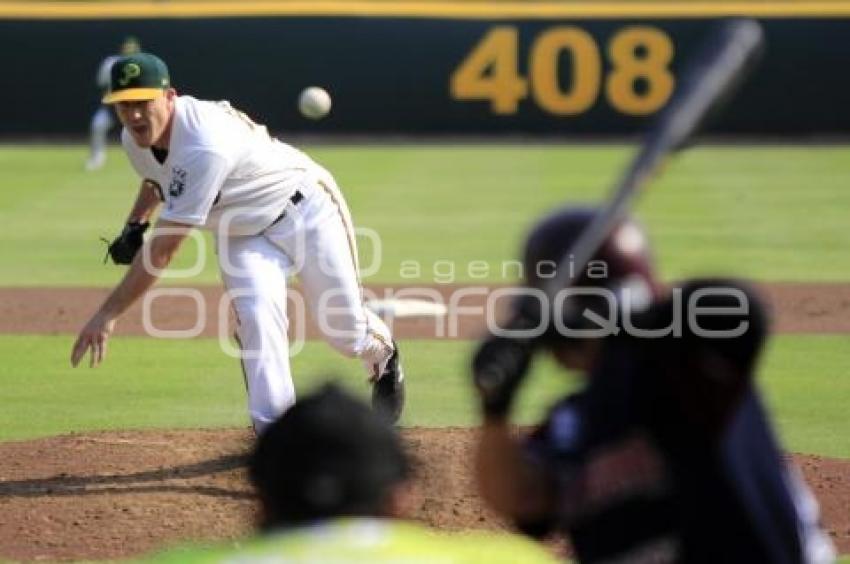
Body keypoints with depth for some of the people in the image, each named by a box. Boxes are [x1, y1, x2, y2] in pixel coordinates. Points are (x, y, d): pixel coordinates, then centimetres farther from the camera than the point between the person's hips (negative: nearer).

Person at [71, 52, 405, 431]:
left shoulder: (204, 144, -41)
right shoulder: (135, 139, -13)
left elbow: (163, 249, -41)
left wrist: (108, 314, -40)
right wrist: (134, 225, -1)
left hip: (304, 211, -6)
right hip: (241, 232, 6)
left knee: (346, 331, 7)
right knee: (257, 318, -22)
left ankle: (383, 355, 44)